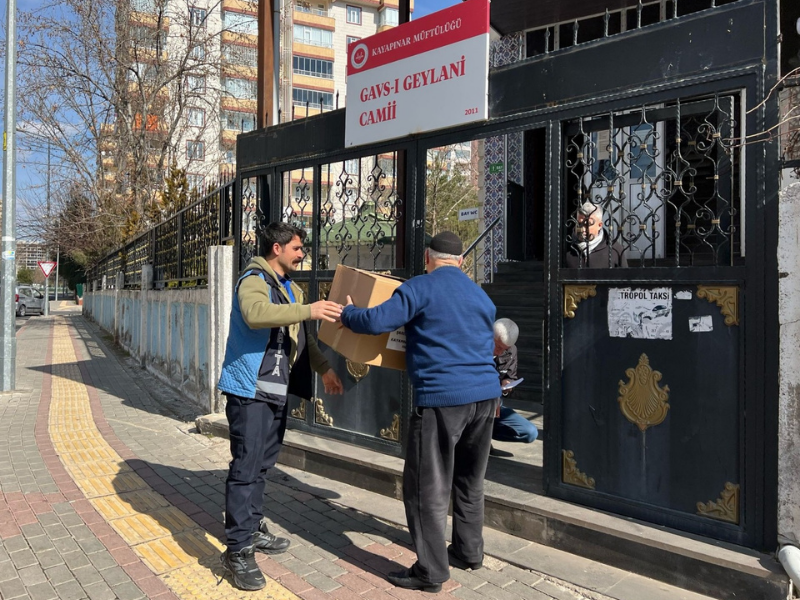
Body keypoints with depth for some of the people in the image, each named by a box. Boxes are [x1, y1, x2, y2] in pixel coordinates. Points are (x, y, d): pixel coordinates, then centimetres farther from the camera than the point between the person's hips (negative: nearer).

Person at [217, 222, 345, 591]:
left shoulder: (290, 289, 17)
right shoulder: (254, 280, -11)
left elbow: (301, 336, 25)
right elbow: (255, 314, -34)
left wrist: (324, 368, 20)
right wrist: (309, 310, -37)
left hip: (276, 391, 9)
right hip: (249, 390, -9)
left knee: (263, 464, 16)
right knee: (246, 467, -7)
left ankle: (253, 530, 30)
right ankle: (238, 551, 0)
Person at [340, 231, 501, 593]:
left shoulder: (420, 288, -5)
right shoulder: (482, 297, 17)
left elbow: (377, 321, -12)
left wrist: (347, 314, 8)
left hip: (442, 398, -7)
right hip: (486, 394, 8)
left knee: (428, 487, 2)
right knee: (470, 480, 21)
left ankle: (431, 571, 9)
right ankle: (468, 552, 32)